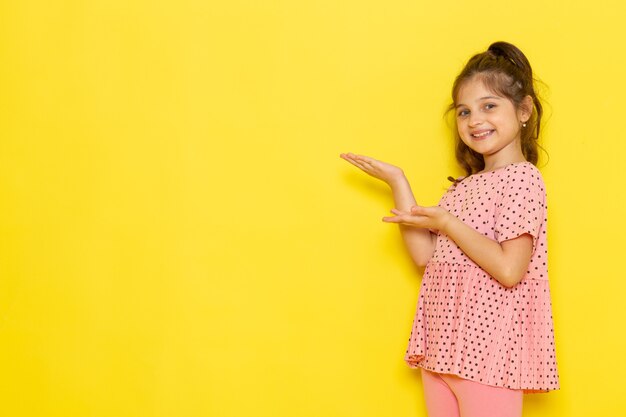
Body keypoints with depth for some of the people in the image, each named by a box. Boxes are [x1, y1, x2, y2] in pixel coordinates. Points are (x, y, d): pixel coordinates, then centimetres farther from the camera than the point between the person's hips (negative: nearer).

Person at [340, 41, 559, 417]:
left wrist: (447, 223, -15)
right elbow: (425, 255, 8)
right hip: (443, 346, 8)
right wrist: (398, 182, 7)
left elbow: (509, 269, -20)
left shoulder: (523, 178, -10)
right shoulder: (465, 186, 15)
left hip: (488, 351, -8)